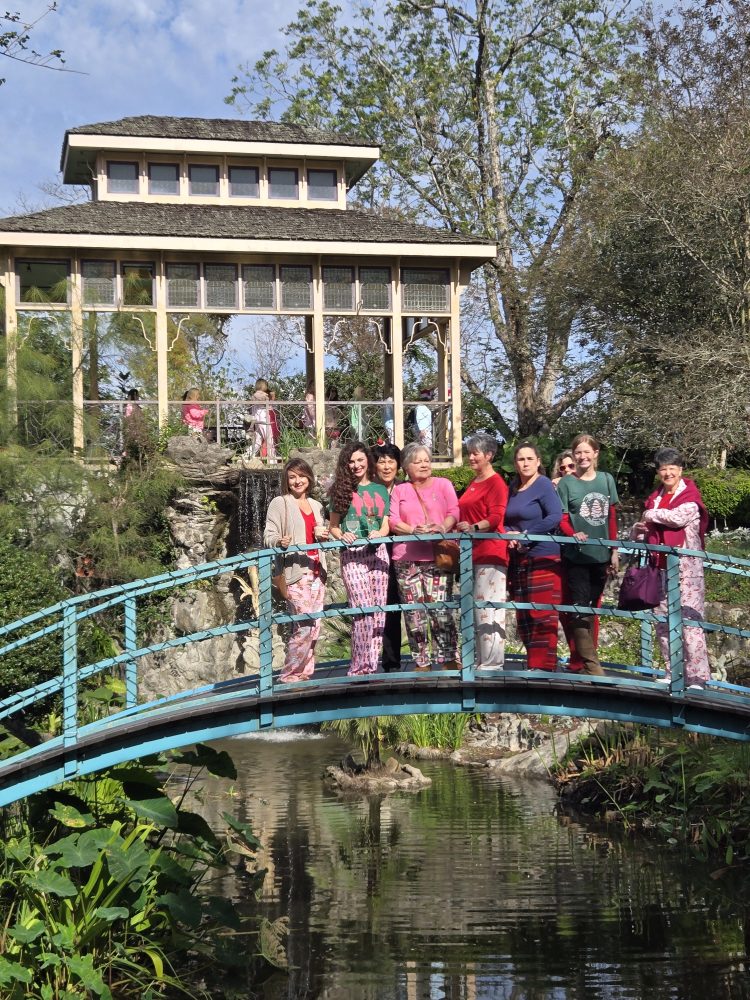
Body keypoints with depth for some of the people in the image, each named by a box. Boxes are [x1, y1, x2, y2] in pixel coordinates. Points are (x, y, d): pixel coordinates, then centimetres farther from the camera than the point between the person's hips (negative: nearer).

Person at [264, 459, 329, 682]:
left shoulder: (315, 505, 19)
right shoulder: (279, 503, -1)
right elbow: (269, 535, -8)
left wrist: (323, 536, 6)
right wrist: (280, 542, -31)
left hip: (316, 570, 7)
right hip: (295, 571, -7)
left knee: (314, 626, 5)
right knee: (304, 624, -14)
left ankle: (305, 674, 13)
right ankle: (290, 676, -5)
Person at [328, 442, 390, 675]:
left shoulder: (380, 490, 18)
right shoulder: (342, 490, 11)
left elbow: (386, 525, 13)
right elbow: (333, 526, 10)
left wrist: (380, 533, -9)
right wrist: (342, 535, -12)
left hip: (378, 551, 3)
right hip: (352, 554, -3)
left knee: (378, 611, -2)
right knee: (363, 609, -14)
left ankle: (372, 665, 3)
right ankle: (360, 666, -10)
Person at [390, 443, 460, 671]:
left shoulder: (443, 484, 14)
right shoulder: (399, 490, 16)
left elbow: (454, 512, 3)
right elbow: (393, 521, 5)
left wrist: (442, 527, -18)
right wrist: (414, 530, -14)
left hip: (438, 556, -2)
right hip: (407, 558, 2)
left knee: (441, 609, -10)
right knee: (414, 612, 0)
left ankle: (449, 659, -6)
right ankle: (422, 662, 5)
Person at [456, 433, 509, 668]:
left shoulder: (496, 482, -6)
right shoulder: (472, 484, 21)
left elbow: (495, 518, -16)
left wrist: (474, 527, -29)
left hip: (490, 553, -9)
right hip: (471, 552, 9)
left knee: (487, 607, -11)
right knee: (473, 609, 10)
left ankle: (492, 662, -10)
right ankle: (479, 660, 16)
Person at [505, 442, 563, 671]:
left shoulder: (543, 485, -6)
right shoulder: (513, 488, 15)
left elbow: (555, 517, -17)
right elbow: (505, 520, 19)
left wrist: (525, 536, -15)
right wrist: (509, 534, -3)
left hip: (542, 558, -8)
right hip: (519, 560, 8)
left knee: (542, 616, -8)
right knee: (523, 617, 8)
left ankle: (544, 665, -4)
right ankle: (533, 662, 16)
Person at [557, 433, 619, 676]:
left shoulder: (606, 480, 8)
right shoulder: (566, 483, -2)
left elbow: (611, 518, 12)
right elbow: (562, 519, -5)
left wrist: (614, 551, 10)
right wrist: (573, 534, -25)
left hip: (601, 556, 4)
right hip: (575, 557, -4)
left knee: (592, 610, 9)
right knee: (579, 609, -10)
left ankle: (579, 662, 16)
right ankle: (591, 664, -11)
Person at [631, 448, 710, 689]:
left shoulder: (690, 495, 0)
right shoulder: (655, 498, 18)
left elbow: (679, 516, -19)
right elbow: (643, 534, 25)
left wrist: (650, 515, -5)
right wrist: (638, 530, 2)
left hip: (686, 568, -6)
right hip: (660, 568, 7)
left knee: (689, 620, -13)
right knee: (663, 623, 6)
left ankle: (697, 676, -14)